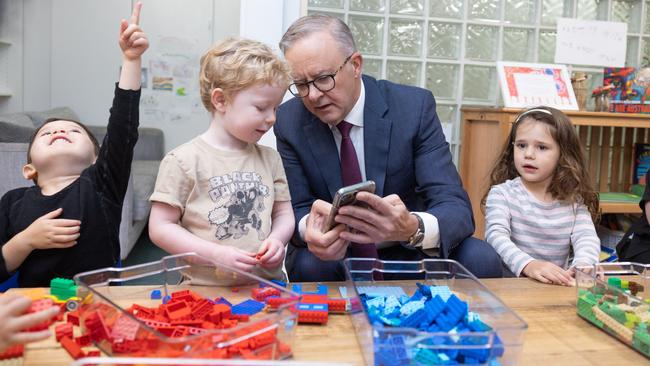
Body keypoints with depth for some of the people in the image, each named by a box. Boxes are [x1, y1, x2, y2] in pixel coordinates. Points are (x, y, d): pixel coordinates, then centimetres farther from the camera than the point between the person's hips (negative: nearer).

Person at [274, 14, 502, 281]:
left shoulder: (414, 107, -15)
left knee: (479, 258, -25)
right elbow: (297, 210, -9)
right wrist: (310, 227, -35)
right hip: (335, 257, 0)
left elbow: (456, 208, -21)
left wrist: (412, 227, -44)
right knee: (309, 264, -32)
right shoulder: (288, 122, -9)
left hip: (406, 252, 1)